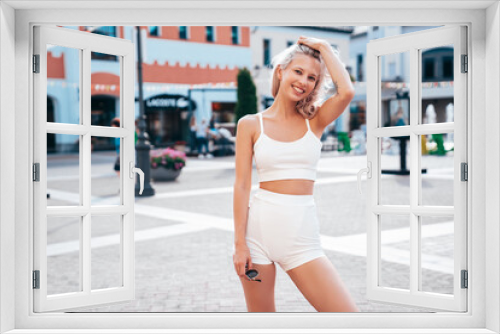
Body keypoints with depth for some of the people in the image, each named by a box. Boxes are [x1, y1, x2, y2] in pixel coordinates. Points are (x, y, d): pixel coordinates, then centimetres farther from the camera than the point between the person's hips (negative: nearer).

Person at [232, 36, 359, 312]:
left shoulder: (314, 121, 7)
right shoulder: (250, 124, 3)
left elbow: (347, 92, -13)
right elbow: (242, 185, -1)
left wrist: (324, 48, 0)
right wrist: (240, 243, -7)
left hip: (302, 232, 2)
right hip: (259, 227, -1)